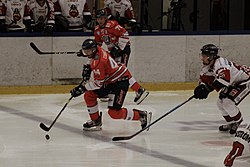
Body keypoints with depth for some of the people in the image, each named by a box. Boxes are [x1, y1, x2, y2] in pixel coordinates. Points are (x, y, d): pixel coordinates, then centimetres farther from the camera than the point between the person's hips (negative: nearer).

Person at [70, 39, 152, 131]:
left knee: (114, 112, -18)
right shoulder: (96, 50, 0)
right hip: (109, 80, 11)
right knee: (89, 96, 6)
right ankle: (96, 121, 19)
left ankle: (141, 115, -3)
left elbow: (98, 83, -25)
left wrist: (83, 88, -20)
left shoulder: (99, 61, -29)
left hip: (120, 81, -11)